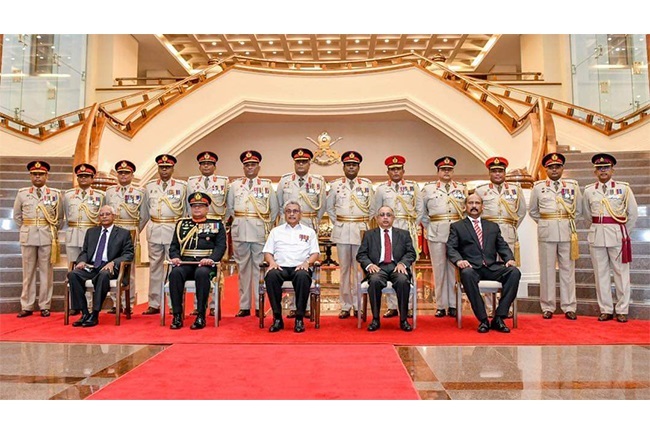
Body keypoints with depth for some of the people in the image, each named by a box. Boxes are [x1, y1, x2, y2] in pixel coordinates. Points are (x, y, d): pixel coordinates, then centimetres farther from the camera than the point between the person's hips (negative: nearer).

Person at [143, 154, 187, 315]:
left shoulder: (182, 186, 3)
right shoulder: (149, 186, 12)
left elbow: (186, 210, 7)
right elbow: (145, 210, 17)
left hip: (174, 230, -3)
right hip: (154, 230, 3)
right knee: (155, 267, 7)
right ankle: (154, 304, 15)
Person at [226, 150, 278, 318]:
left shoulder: (267, 185, 7)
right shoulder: (234, 185, 12)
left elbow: (274, 209, 10)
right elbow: (229, 207, 16)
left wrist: (267, 225, 10)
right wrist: (239, 221, 12)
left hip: (260, 230, -2)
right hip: (239, 230, 2)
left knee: (260, 267, 0)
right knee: (243, 267, 5)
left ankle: (259, 306, 7)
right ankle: (244, 306, 12)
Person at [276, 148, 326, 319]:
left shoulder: (318, 181, 5)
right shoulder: (284, 180, 7)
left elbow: (322, 206, 12)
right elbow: (279, 204, 16)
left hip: (309, 228, 0)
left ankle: (307, 307, 8)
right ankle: (293, 306, 7)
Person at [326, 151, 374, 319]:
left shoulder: (367, 185, 7)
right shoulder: (335, 185, 7)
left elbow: (372, 207, 12)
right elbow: (329, 207, 14)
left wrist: (364, 224, 7)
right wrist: (337, 223, 8)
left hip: (361, 231, 0)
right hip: (342, 231, 0)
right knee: (344, 268, 4)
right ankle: (345, 306, 11)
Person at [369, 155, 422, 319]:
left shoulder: (413, 187, 8)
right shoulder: (381, 189, 8)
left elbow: (419, 210, 11)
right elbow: (374, 211, 13)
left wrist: (413, 226, 4)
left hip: (408, 231, 0)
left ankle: (409, 306, 6)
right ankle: (391, 306, 7)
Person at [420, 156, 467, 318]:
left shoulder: (462, 188, 12)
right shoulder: (428, 188, 7)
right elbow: (422, 211, 12)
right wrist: (429, 227, 7)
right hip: (436, 233, -1)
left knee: (454, 268, 4)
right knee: (439, 269, 2)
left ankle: (453, 305, 11)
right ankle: (441, 306, 9)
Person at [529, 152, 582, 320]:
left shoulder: (573, 186, 7)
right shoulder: (538, 187, 5)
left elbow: (578, 209, 15)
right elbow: (533, 211, 14)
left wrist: (568, 222, 11)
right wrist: (544, 223, 9)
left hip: (567, 232, 1)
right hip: (546, 233, -1)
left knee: (567, 269, 5)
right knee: (547, 269, 2)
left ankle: (569, 307, 12)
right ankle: (548, 307, 9)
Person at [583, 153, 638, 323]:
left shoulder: (623, 188, 0)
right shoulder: (589, 190, 5)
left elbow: (633, 213, 5)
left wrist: (623, 232, 8)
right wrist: (600, 226, 15)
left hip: (617, 234, -2)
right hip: (596, 235, 2)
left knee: (621, 272, 3)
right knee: (601, 273, 5)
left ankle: (622, 310, 13)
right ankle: (606, 310, 14)